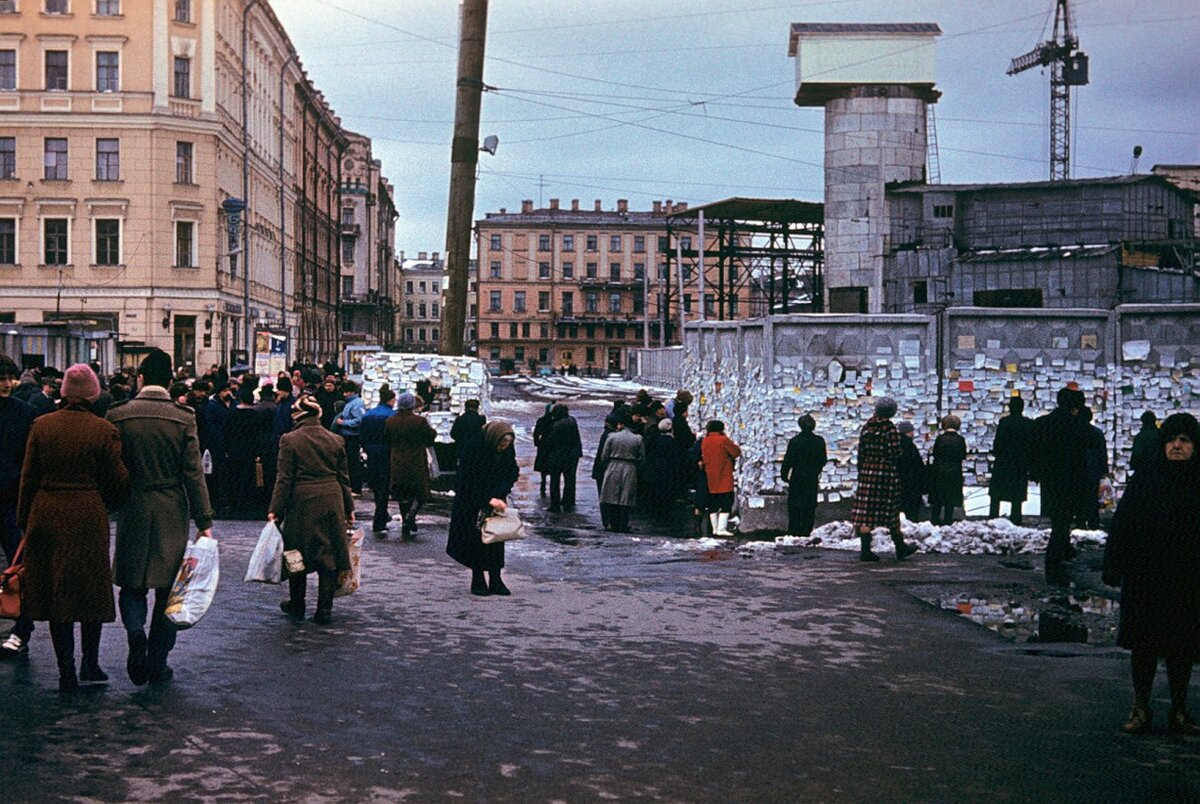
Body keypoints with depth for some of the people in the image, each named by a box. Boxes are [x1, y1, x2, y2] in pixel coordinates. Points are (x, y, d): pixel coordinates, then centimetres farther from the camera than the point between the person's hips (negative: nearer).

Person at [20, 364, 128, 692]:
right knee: (91, 590, 13)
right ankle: (90, 665, 14)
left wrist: (24, 518, 12)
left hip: (46, 514, 2)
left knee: (55, 593, 8)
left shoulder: (41, 425, -1)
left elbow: (28, 477, 3)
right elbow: (118, 479, -3)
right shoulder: (104, 430, -7)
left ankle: (66, 672, 10)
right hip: (88, 515, -2)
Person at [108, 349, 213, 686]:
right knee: (167, 588, 9)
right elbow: (194, 472, -8)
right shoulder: (183, 417, -7)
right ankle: (157, 662, 12)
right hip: (172, 512, 0)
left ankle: (136, 633, -14)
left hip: (133, 509, 0)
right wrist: (204, 521, -4)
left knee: (132, 583, 12)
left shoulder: (118, 415, -5)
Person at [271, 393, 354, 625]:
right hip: (332, 502, 2)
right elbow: (344, 477, 8)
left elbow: (284, 478, -7)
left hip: (301, 502, -2)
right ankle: (324, 610, 7)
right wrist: (349, 508, 16)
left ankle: (297, 605, 24)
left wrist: (275, 510, -3)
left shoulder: (289, 440, -6)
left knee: (298, 553, 12)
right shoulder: (335, 440, 4)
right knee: (328, 554, 7)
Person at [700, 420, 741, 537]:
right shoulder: (724, 440, -13)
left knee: (713, 504, 12)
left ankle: (715, 528, 14)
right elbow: (736, 452, -6)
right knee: (726, 503, -4)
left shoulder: (705, 441, 4)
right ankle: (721, 528, -11)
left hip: (710, 477, 6)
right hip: (724, 478, -6)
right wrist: (732, 444, 9)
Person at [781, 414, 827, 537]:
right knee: (810, 506, 8)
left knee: (794, 508, 5)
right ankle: (806, 531, 7)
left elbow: (788, 460, -10)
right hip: (813, 479, 2)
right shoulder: (819, 441, -2)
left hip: (797, 478, -2)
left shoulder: (795, 441, -11)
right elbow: (823, 460, 6)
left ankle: (793, 531, 4)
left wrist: (784, 475, 1)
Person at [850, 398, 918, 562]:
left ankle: (865, 550, -1)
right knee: (891, 510, 8)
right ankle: (900, 547, 20)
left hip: (867, 471, 4)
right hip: (887, 473, -4)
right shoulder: (890, 428, -11)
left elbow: (861, 452, 9)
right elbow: (895, 454, -15)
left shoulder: (866, 427, 6)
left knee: (866, 512, 2)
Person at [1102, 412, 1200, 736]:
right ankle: (1140, 709, 16)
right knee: (1143, 643, 5)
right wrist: (1114, 566, -7)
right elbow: (1122, 523, -2)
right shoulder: (1146, 476, -2)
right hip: (1145, 578, 0)